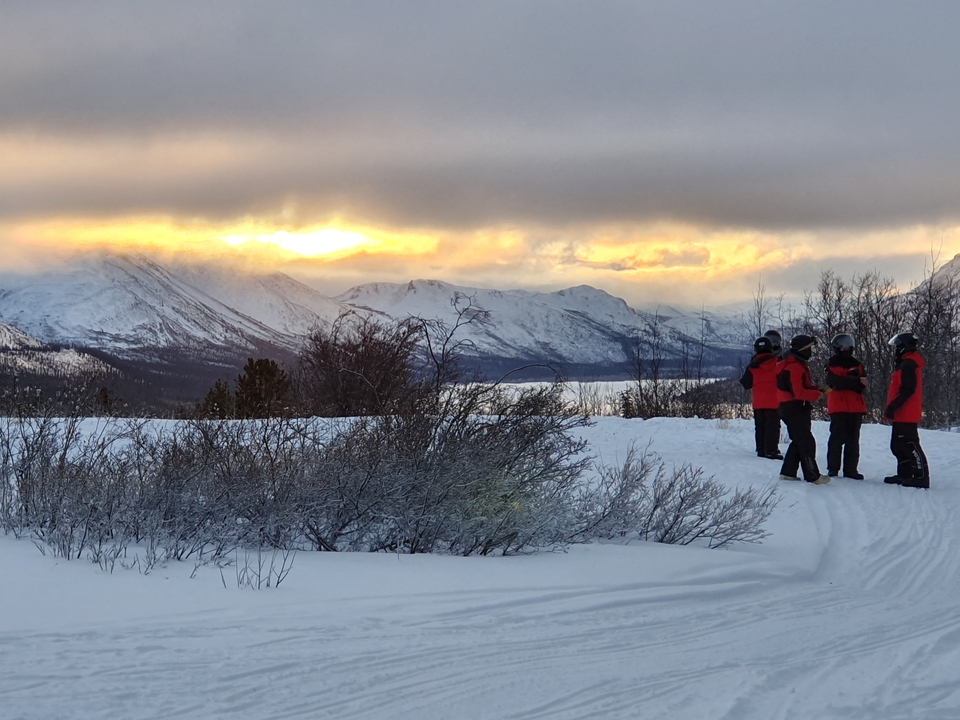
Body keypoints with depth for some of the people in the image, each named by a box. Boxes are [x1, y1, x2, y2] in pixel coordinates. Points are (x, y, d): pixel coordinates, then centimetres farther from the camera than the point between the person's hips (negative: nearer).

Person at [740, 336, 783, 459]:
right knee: (772, 426, -1)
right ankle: (771, 451, -9)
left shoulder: (752, 366, -3)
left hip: (758, 402, 2)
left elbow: (746, 384, 2)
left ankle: (761, 450, 11)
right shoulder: (777, 362, -7)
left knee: (760, 427, 11)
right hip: (773, 401, -2)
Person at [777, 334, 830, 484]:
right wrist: (817, 394, -15)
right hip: (795, 409, -11)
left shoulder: (798, 365, 16)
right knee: (807, 442, -7)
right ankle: (813, 476, -5)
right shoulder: (794, 367, -19)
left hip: (797, 409, 11)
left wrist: (816, 390, 2)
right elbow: (799, 392, -25)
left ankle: (788, 472, 19)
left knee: (798, 441, 16)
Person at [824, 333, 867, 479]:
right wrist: (856, 381, -20)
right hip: (838, 407, -4)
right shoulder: (832, 365, 1)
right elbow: (837, 382, -16)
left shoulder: (857, 365, 14)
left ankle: (850, 469, 9)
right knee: (837, 438, -4)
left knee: (853, 440, 5)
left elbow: (863, 384, 0)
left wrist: (845, 382, -15)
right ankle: (833, 469, 1)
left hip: (856, 408, 4)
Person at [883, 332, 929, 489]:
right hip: (902, 415, 11)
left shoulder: (908, 365, -15)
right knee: (898, 446, 15)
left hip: (906, 416, -11)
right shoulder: (906, 364, 20)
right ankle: (904, 475, 19)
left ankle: (921, 477, -14)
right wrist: (892, 408, 23)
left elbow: (907, 390, -23)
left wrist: (892, 407, -22)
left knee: (910, 446, -12)